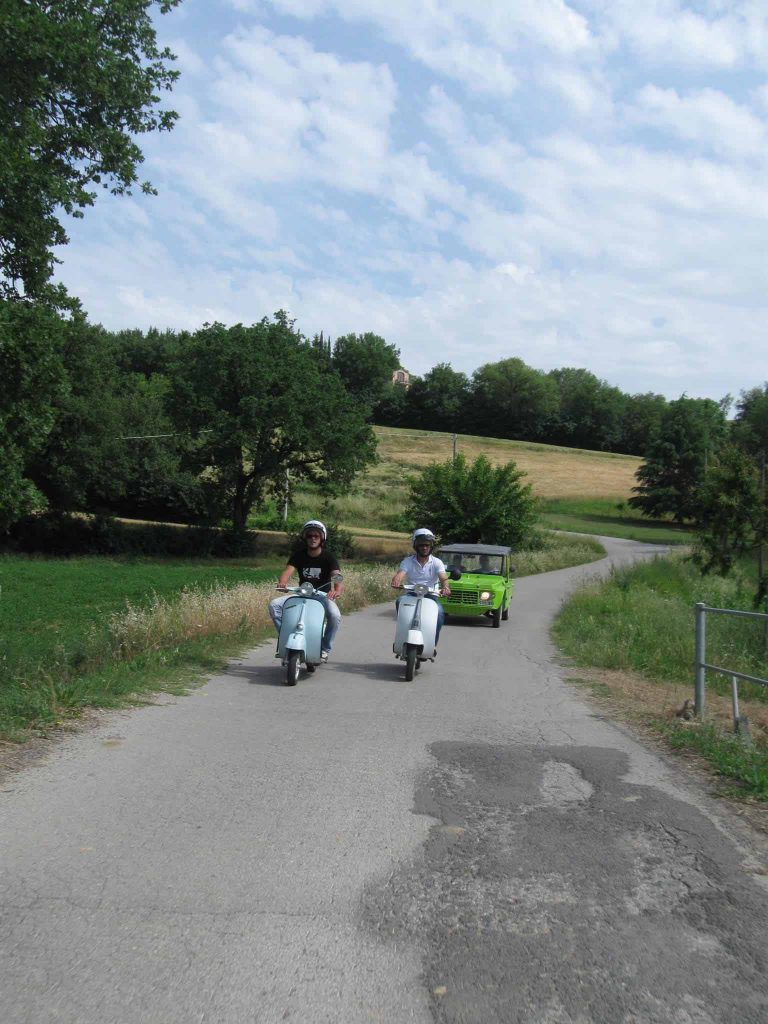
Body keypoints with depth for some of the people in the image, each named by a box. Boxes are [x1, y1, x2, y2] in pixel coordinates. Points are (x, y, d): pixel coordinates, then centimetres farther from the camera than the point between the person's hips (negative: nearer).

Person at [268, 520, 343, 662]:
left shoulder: (328, 556, -7)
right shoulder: (298, 555, 1)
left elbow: (336, 576, -22)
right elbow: (288, 570, -15)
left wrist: (337, 590, -46)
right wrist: (282, 582, -40)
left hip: (323, 595, -3)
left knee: (335, 615, -34)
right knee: (274, 605, -17)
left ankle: (324, 649, -11)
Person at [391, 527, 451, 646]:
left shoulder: (437, 563, 2)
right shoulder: (407, 561, 3)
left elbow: (443, 578, -15)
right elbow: (399, 574, -14)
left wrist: (445, 587, -39)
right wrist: (396, 581, -40)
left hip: (430, 595, 0)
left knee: (440, 612, -29)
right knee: (400, 601, -31)